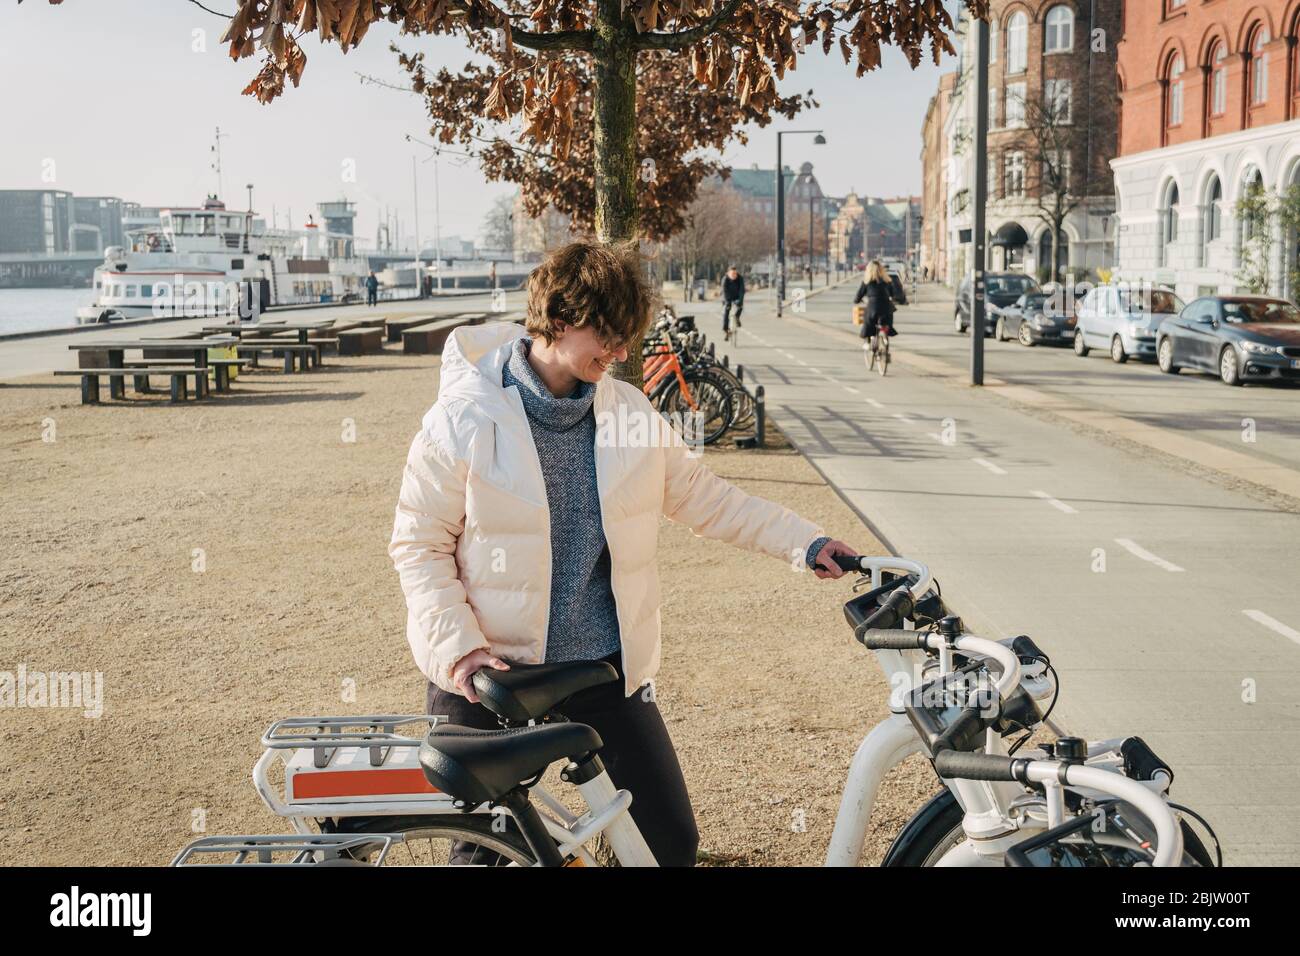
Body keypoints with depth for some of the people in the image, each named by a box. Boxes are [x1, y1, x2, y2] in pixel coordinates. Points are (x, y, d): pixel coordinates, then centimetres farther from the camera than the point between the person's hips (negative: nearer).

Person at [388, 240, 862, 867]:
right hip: (490, 677, -3)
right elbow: (418, 546, -7)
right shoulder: (464, 418, -11)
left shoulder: (628, 411, 1)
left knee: (671, 840, 4)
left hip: (608, 672, 4)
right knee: (486, 849, 7)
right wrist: (459, 648, -18)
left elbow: (705, 498, 10)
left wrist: (805, 543, 4)